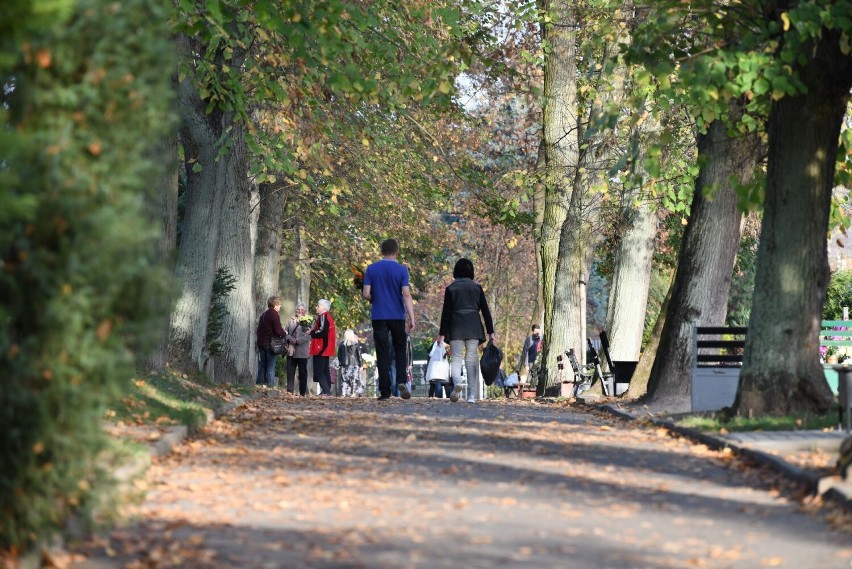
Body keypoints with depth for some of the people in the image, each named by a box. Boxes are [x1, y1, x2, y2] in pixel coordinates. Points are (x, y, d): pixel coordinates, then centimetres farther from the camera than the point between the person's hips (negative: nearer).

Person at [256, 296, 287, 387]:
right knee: (271, 365, -5)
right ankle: (269, 384, -9)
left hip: (261, 343, 8)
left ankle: (259, 383, 13)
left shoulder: (263, 315, 15)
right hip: (270, 343, -8)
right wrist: (285, 334, 2)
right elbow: (278, 331, -18)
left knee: (262, 365, 13)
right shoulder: (274, 314, -11)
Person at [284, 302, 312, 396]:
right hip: (291, 350, 3)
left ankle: (302, 393, 7)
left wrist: (297, 341, -19)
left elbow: (308, 335, -11)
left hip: (302, 352, -3)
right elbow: (285, 331, 6)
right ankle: (290, 391, 6)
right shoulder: (291, 320, 12)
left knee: (303, 372, 3)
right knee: (290, 371, 2)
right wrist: (290, 338, -13)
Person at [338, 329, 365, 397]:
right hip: (354, 364, -2)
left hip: (344, 364, 2)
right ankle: (354, 393, -4)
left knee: (344, 379, 6)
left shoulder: (341, 344, 3)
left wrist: (340, 363, 17)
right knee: (354, 379, 2)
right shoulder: (356, 344, -5)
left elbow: (339, 355, 8)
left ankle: (344, 393, -2)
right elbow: (359, 355, -3)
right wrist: (360, 365, 4)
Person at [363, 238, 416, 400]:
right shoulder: (401, 269, -4)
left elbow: (366, 294, -4)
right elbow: (406, 295, -10)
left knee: (382, 353, 3)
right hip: (397, 316, -1)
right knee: (400, 350, 14)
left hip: (378, 316, 1)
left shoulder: (371, 269, 0)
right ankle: (401, 381, -7)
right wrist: (412, 318, -10)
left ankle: (385, 391, 0)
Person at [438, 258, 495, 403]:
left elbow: (446, 312, 0)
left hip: (456, 327, -1)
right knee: (471, 359, 4)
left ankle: (457, 382, -27)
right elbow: (485, 311, 6)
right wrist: (490, 331, 9)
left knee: (456, 358, 3)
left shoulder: (451, 288, 2)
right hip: (474, 329, 1)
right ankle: (471, 395, 0)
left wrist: (442, 333, 3)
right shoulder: (477, 288, 6)